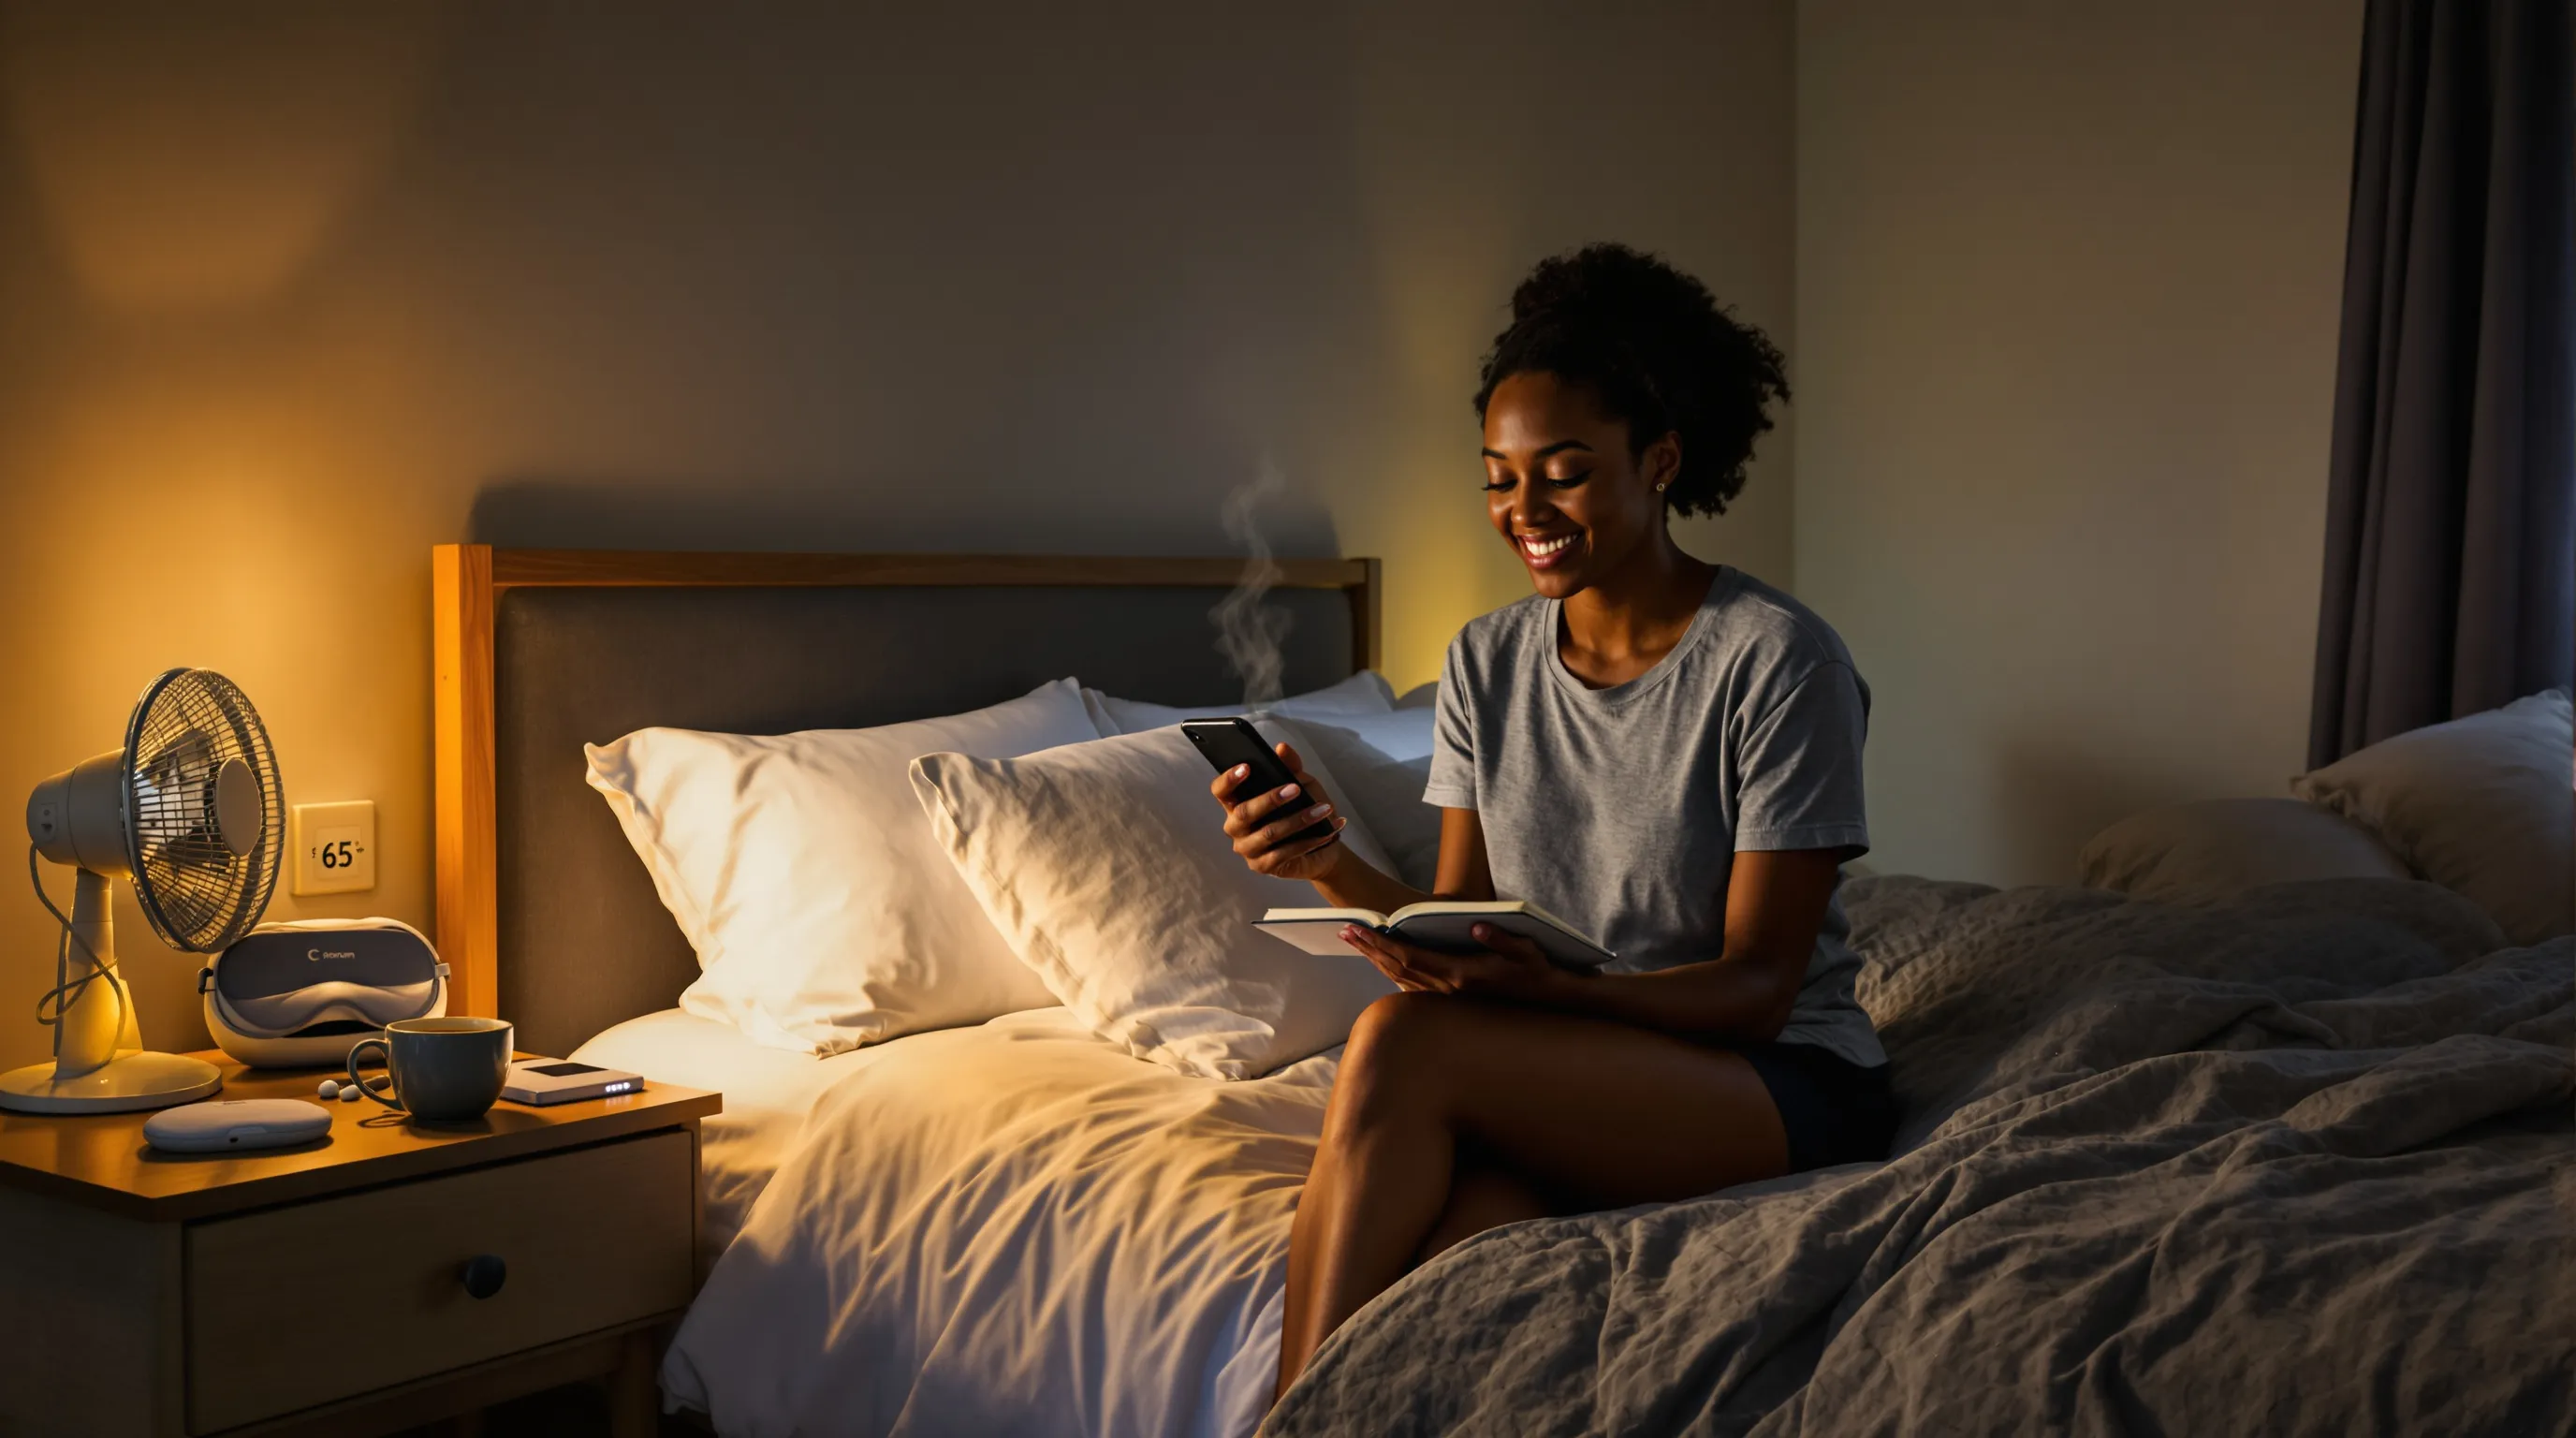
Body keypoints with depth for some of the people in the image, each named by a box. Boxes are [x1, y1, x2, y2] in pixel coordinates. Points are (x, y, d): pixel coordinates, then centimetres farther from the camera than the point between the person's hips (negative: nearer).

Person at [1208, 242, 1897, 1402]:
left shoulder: (1779, 661, -10)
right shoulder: (1485, 662, 8)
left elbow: (1757, 986, -13)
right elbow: (1458, 921, 7)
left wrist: (1546, 988, -31)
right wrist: (1331, 869, -15)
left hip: (1783, 1089, -4)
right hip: (1551, 1084, 4)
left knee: (1400, 1042, -29)